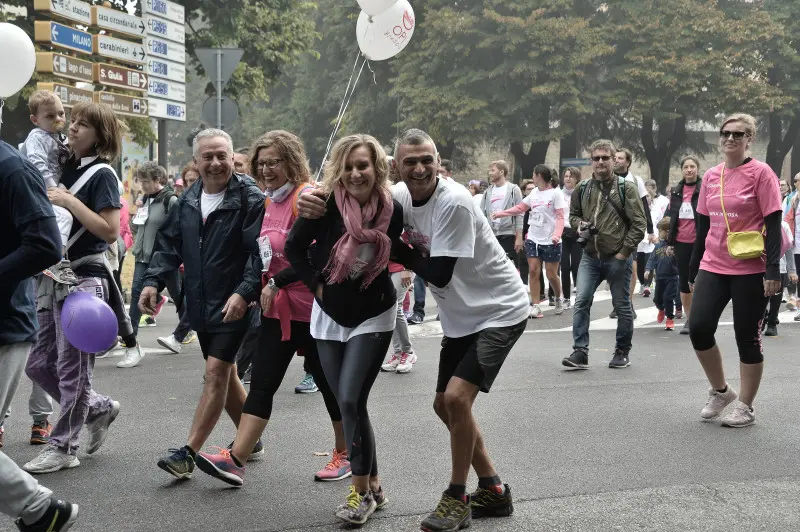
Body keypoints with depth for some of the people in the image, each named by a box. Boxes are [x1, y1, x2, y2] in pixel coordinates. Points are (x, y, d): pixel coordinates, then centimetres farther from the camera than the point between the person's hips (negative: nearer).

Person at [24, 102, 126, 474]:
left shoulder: (101, 173, -8)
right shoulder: (63, 167, 13)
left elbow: (110, 232, -17)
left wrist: (69, 201, -17)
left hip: (84, 279, -8)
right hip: (53, 277, 8)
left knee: (71, 366, -1)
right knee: (39, 364, 11)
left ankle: (64, 447, 10)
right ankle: (99, 408, 28)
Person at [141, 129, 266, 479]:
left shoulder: (250, 200, -12)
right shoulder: (188, 201, 9)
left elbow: (261, 254, -18)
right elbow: (169, 244, 14)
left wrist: (244, 292, -29)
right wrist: (153, 281, 0)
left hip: (233, 306, -7)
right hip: (201, 304, 7)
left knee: (216, 371, -10)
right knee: (225, 373, 16)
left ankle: (187, 454, -8)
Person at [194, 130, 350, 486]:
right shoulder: (269, 202, 12)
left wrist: (276, 283, -19)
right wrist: (252, 290, 10)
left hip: (310, 307, -7)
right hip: (277, 308, 8)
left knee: (327, 380, 6)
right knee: (261, 382, 2)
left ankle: (345, 454, 22)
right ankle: (235, 460, -1)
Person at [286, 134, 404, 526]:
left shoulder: (392, 210, -13)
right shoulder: (326, 205, -17)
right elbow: (294, 247, -4)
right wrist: (317, 285, -7)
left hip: (373, 317, -2)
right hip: (329, 316, 2)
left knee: (351, 400, -14)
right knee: (346, 404, 7)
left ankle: (362, 491, 0)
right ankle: (373, 484, 23)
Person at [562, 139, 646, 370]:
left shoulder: (626, 188, -6)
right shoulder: (583, 188, 7)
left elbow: (639, 224, -7)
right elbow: (573, 214, 22)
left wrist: (624, 251, -11)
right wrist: (580, 225, -1)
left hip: (618, 258, -3)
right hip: (590, 256, 4)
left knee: (622, 306, 7)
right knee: (581, 301, -7)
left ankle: (622, 352, 21)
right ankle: (580, 352, -3)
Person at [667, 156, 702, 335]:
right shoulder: (677, 191, 11)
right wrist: (670, 242, 13)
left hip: (699, 242, -4)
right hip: (681, 242, 4)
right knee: (684, 281, 8)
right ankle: (688, 319, 16)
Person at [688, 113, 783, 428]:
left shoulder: (761, 173, -6)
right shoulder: (711, 176, 8)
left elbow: (773, 225, -10)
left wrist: (773, 271, -17)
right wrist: (694, 269, 15)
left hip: (750, 270, -4)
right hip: (713, 268, 5)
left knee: (747, 337, 3)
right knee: (699, 328, -5)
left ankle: (745, 407, 16)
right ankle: (720, 391, 18)